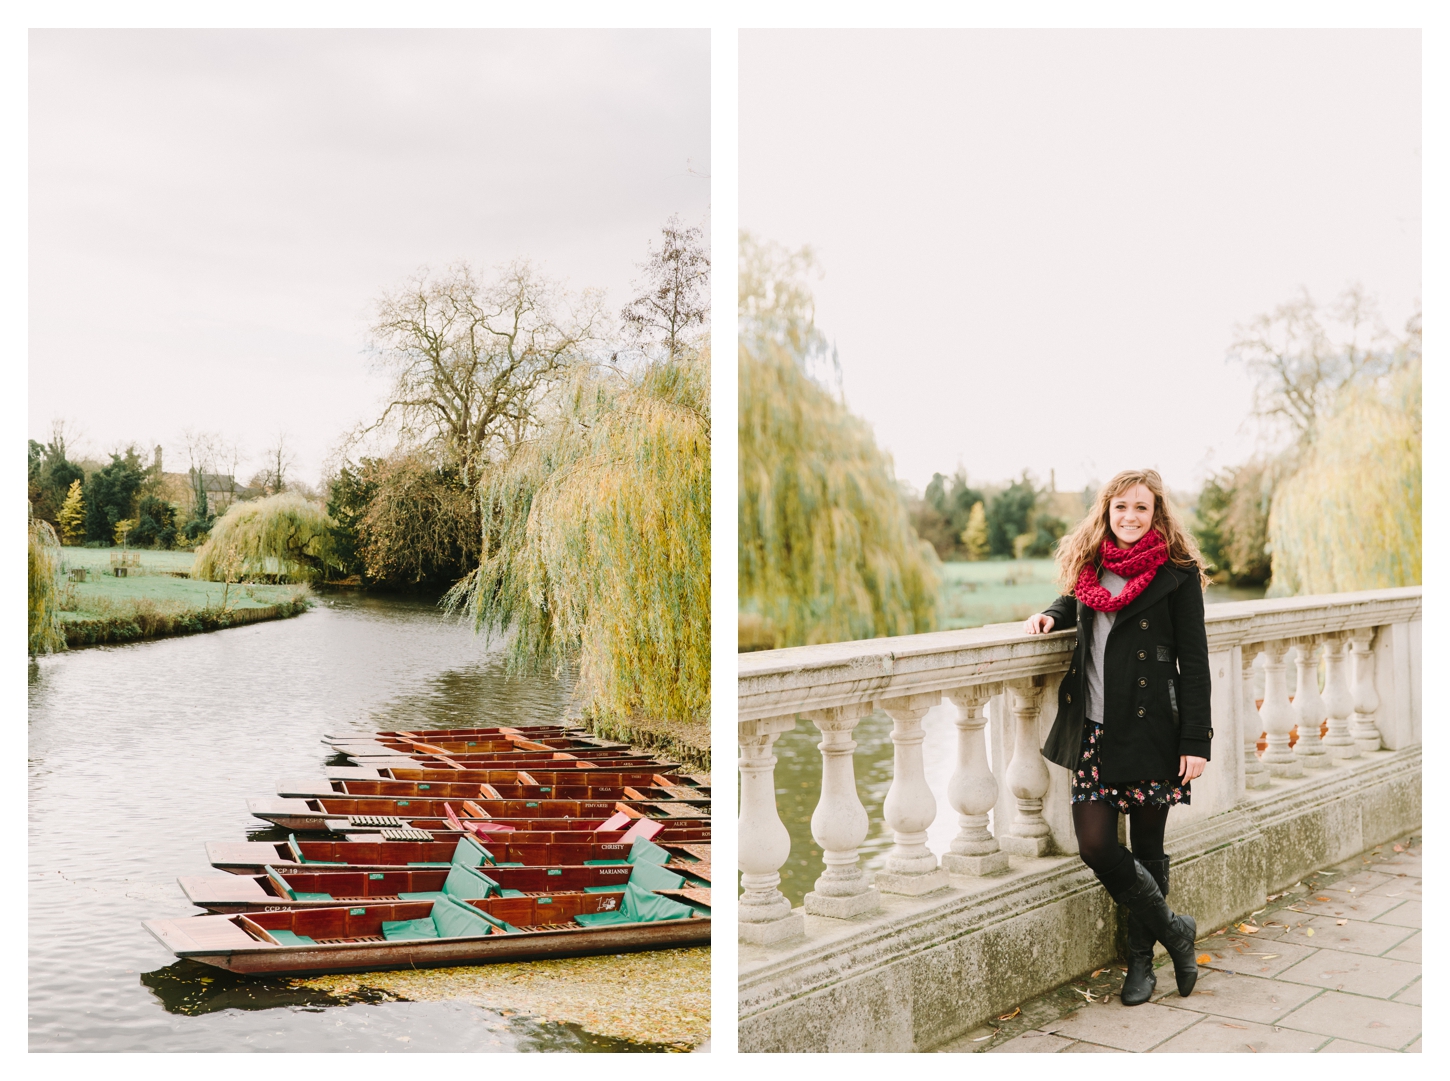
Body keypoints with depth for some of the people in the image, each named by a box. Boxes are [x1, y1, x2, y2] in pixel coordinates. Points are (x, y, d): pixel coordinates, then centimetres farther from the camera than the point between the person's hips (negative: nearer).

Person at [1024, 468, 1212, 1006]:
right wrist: (1050, 615, 6)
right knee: (1095, 846, -4)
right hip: (1095, 729, 4)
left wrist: (1196, 741, -9)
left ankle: (1141, 962, 25)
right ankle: (1173, 929, 19)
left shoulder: (1176, 573, -4)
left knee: (1147, 848, 7)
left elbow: (1193, 662, -5)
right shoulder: (1089, 566, 9)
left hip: (1150, 729, -4)